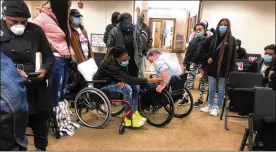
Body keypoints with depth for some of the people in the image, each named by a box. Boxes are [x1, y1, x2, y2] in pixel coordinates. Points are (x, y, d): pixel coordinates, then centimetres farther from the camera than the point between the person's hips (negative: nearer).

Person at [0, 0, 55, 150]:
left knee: (40, 124, 17)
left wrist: (45, 70, -13)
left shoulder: (36, 31, 0)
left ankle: (41, 148, 40)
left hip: (37, 89, 2)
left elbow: (49, 56, 6)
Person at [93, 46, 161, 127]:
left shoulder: (120, 63, -9)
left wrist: (123, 81, -25)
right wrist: (149, 80, -39)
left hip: (112, 81, 8)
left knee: (134, 86, -11)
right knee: (127, 89, -28)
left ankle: (134, 114, -5)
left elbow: (126, 77, 0)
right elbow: (128, 79, -38)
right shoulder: (109, 65, -33)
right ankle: (129, 119, -16)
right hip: (102, 85, -8)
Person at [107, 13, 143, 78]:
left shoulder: (135, 30, 2)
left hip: (134, 61, 3)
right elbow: (109, 46, -6)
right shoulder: (114, 31, -9)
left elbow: (140, 43, 12)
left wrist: (139, 55, 7)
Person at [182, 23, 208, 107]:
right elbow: (188, 53, 10)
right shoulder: (193, 41, 10)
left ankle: (200, 100, 17)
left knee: (202, 82, 6)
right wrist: (185, 64, 6)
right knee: (189, 80, 4)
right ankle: (185, 98, 13)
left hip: (203, 65, -4)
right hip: (193, 63, 5)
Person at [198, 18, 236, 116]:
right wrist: (206, 58, -2)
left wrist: (231, 70, -9)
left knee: (221, 89, 9)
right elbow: (202, 47, 9)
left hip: (224, 69, -2)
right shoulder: (213, 38, 3)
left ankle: (217, 108, 21)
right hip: (212, 68, 2)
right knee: (211, 89, 13)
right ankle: (210, 106, 27)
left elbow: (233, 56, -5)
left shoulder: (231, 40, -3)